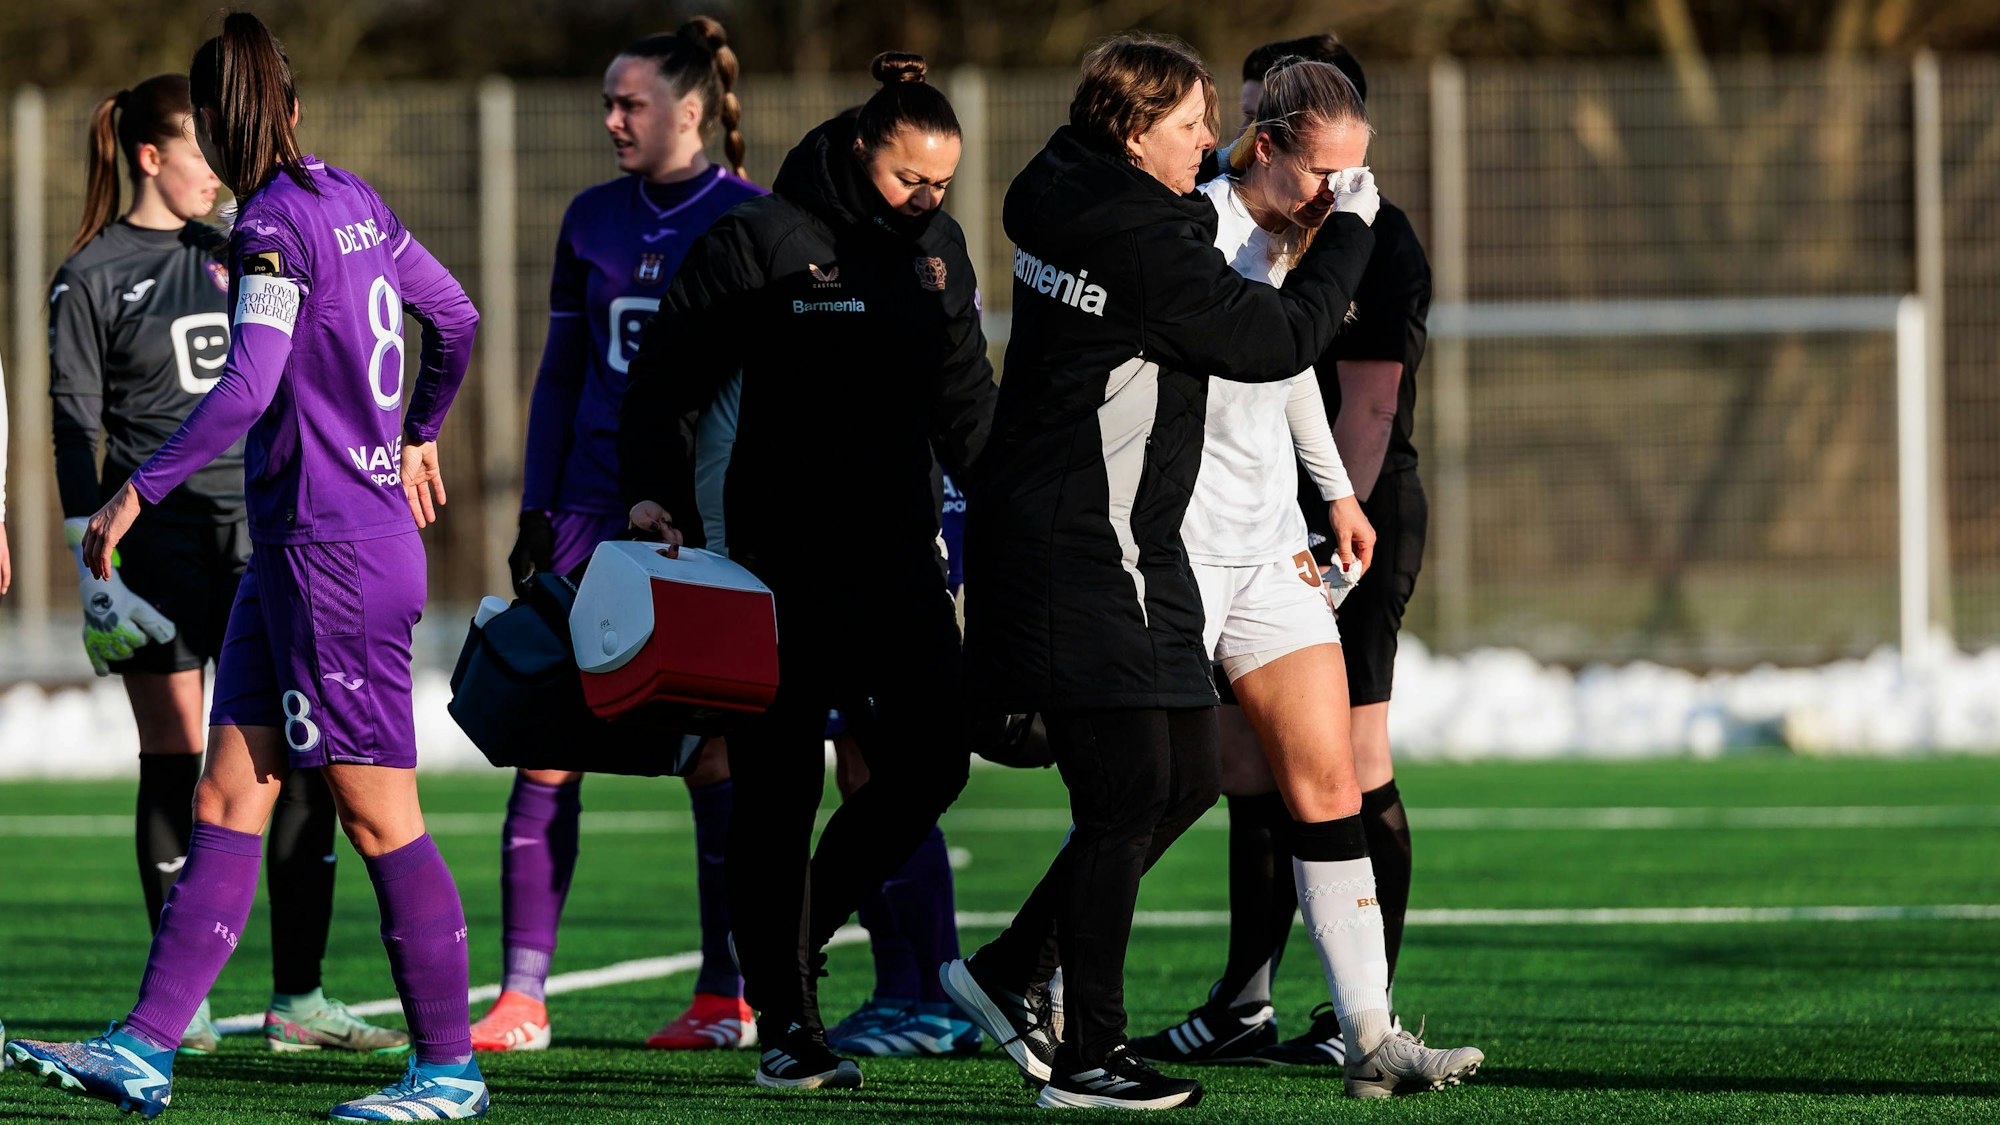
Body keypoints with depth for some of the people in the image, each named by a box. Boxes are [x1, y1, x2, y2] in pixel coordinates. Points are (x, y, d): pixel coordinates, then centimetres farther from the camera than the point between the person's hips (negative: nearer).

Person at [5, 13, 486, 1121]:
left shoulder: (274, 224, -14)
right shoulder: (353, 201, 12)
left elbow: (248, 385, -24)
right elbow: (456, 321, 22)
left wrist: (138, 492, -20)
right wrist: (416, 436, 38)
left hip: (333, 551, -9)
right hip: (289, 552, 9)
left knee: (378, 815, -3)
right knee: (225, 802, 5)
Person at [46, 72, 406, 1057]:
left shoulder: (234, 257, 15)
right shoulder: (90, 277, 0)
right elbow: (74, 425, -3)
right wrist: (93, 563, -11)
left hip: (258, 528, 5)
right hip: (158, 532, -5)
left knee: (304, 757, -3)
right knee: (174, 763, -2)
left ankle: (298, 999, 1)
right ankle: (178, 1003, 4)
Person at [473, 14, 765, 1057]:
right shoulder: (592, 219, 11)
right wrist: (537, 509, 10)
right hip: (595, 506, 4)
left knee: (709, 750, -1)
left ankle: (728, 997, 9)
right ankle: (522, 998, -3)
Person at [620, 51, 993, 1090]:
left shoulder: (938, 248, 10)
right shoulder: (762, 239, -7)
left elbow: (964, 399, 21)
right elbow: (665, 372, -4)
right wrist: (658, 490, -15)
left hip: (898, 549, 5)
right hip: (781, 555, -5)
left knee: (931, 759, -3)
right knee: (780, 785, -2)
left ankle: (795, 935, 20)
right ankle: (784, 1024, 6)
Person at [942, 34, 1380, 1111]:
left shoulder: (1065, 204, 9)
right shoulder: (1152, 250, -20)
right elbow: (1278, 339, -10)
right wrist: (1350, 227, 2)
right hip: (1085, 555, -10)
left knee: (1187, 778, 14)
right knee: (1130, 793, -7)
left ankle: (1011, 970, 21)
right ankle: (1088, 1054, -1)